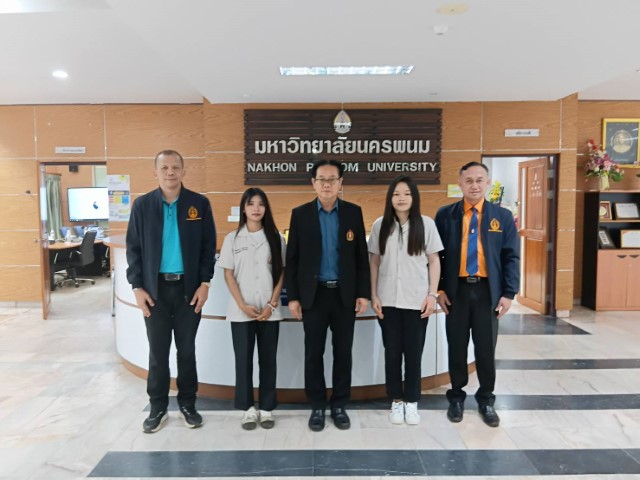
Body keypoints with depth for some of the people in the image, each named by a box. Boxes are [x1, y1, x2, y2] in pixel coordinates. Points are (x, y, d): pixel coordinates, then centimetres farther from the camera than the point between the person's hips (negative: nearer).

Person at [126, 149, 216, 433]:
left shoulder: (200, 204, -1)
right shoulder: (142, 205, 0)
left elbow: (208, 246, 0)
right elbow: (133, 248, 2)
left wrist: (205, 283, -6)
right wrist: (137, 286, -5)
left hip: (189, 287, 0)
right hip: (155, 288, 0)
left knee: (186, 349, 11)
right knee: (158, 351, 9)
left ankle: (187, 404, 27)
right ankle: (158, 408, 25)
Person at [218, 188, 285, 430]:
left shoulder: (276, 238, 4)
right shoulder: (232, 238, 3)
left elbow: (281, 273, 3)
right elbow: (229, 275, 1)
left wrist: (272, 305, -6)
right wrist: (242, 305, -9)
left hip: (269, 311, 1)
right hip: (241, 312, 0)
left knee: (268, 359, 7)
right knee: (243, 359, 4)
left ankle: (266, 408, 19)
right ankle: (248, 408, 18)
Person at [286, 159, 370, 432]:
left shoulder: (353, 212, 2)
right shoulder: (300, 214, 0)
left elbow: (362, 256, 3)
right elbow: (292, 259, 0)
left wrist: (363, 293, -2)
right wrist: (292, 296, -4)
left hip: (345, 294, 1)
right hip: (313, 294, 0)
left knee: (343, 352, 9)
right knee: (314, 353, 7)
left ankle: (339, 406, 24)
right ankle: (317, 407, 22)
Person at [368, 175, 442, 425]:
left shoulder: (426, 224, -1)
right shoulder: (380, 225, 1)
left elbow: (434, 261, 2)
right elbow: (374, 262, 4)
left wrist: (432, 294, -4)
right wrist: (373, 296, 0)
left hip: (416, 300, -1)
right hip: (388, 300, 1)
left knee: (414, 352, 8)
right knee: (392, 352, 10)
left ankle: (411, 401, 24)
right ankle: (396, 400, 26)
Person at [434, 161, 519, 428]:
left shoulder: (502, 216, 4)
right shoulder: (445, 215, 2)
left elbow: (511, 257, 2)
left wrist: (508, 293, -4)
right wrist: (439, 289, -3)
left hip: (488, 291, 1)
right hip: (456, 290, 0)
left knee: (486, 348, 10)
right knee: (457, 347, 10)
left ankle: (486, 400, 28)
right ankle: (456, 397, 27)